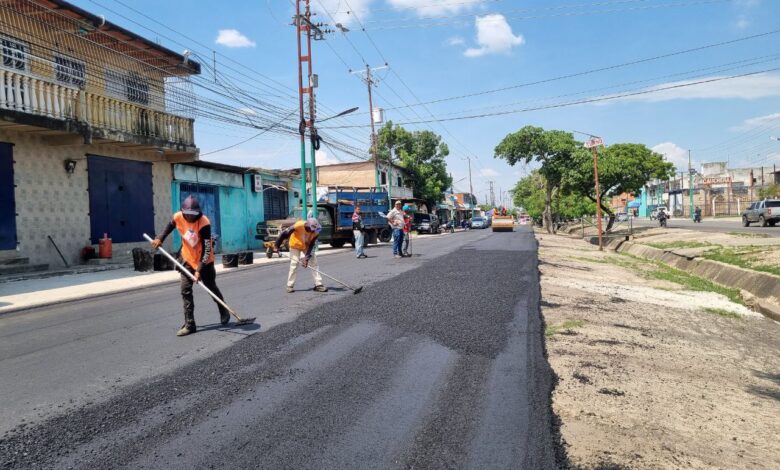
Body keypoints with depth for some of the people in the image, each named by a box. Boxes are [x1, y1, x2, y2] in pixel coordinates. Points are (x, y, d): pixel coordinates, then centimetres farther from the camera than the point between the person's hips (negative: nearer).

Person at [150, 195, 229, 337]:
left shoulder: (204, 223, -28)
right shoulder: (178, 217, -13)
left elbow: (207, 249, -29)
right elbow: (169, 226, 13)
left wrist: (199, 269, -33)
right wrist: (159, 238, -3)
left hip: (204, 261, -4)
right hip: (188, 260, 4)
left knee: (212, 288, 11)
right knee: (185, 291, -2)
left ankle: (224, 312, 36)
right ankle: (189, 325, 3)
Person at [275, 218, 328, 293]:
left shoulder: (316, 232, -25)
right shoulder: (298, 226, -35)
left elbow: (312, 246, -19)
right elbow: (284, 233, -24)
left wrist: (307, 258, -27)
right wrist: (277, 245, -16)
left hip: (307, 246, 3)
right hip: (295, 246, -3)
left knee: (314, 263, -4)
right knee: (294, 264, -10)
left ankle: (318, 285, -2)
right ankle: (290, 286, 1)